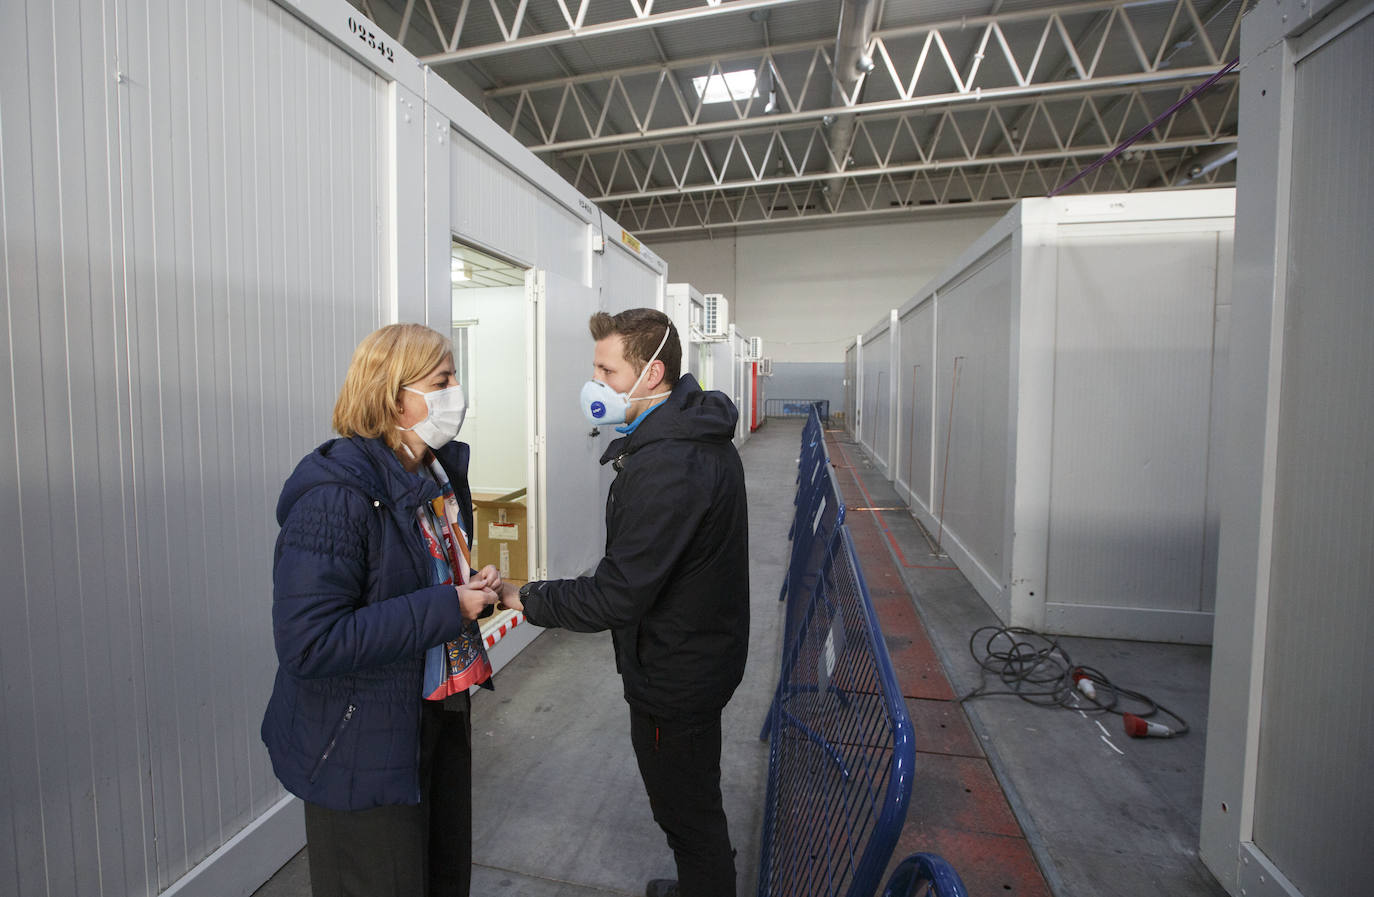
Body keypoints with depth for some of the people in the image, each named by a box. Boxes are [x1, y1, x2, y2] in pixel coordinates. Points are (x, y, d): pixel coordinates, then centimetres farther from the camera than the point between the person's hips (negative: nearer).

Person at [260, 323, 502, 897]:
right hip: (363, 748, -7)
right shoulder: (336, 494, -25)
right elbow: (307, 644, -29)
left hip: (442, 717, 8)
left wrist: (474, 591, -5)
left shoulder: (440, 472, 1)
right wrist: (446, 608, -28)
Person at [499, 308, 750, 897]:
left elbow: (616, 598, -29)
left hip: (673, 677, -10)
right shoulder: (703, 434, 1)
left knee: (685, 810, 16)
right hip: (706, 653, 10)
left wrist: (524, 599, -17)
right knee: (697, 801, 31)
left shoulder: (663, 466, -32)